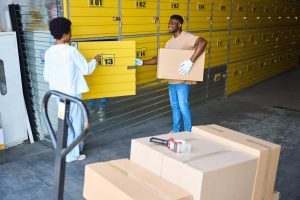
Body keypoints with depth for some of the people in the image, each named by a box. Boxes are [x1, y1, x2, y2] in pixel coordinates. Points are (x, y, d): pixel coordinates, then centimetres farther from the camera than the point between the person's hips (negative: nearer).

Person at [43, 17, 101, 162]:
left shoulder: (48, 53, 1)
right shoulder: (71, 51, -18)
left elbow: (46, 77, 8)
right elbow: (87, 69, -10)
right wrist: (95, 60, 9)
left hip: (59, 93, 7)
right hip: (72, 93, -7)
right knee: (75, 123, 7)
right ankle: (72, 154, 16)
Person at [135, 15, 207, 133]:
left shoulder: (187, 37, -14)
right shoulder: (169, 42, 12)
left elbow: (202, 42, -30)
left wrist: (191, 61, -35)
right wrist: (142, 62, 4)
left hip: (183, 81, -8)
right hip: (172, 80, 8)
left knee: (183, 107, -1)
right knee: (174, 106, 17)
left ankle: (188, 133, 14)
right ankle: (176, 130, 31)